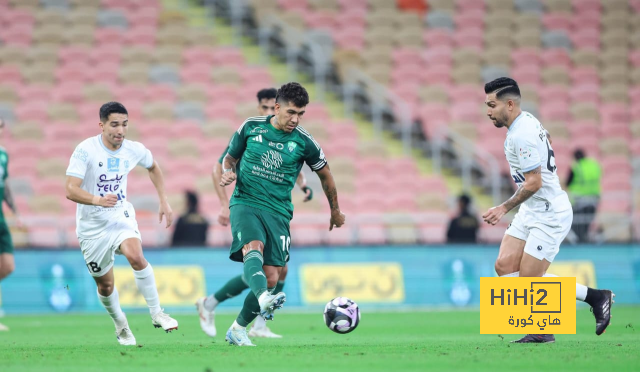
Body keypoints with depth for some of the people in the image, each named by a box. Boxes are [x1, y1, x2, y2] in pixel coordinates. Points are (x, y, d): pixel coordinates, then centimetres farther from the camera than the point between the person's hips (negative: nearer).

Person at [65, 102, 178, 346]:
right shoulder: (86, 150, -18)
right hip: (92, 225, -1)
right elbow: (71, 190, -26)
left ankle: (157, 314, -18)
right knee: (105, 285, 7)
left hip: (121, 216, 1)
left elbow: (153, 168, 19)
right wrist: (97, 200, -44)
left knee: (136, 256, -29)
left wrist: (164, 202, 14)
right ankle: (120, 324, 35)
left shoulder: (134, 150, -5)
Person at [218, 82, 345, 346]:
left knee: (271, 277, -6)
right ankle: (264, 299, -58)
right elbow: (230, 157, 17)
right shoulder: (251, 127, 3)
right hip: (245, 203, -2)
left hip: (278, 212, 2)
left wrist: (335, 212, 26)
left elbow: (325, 175, 16)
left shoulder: (304, 142, 2)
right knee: (254, 246, -33)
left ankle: (238, 329, 12)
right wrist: (228, 172, -7)